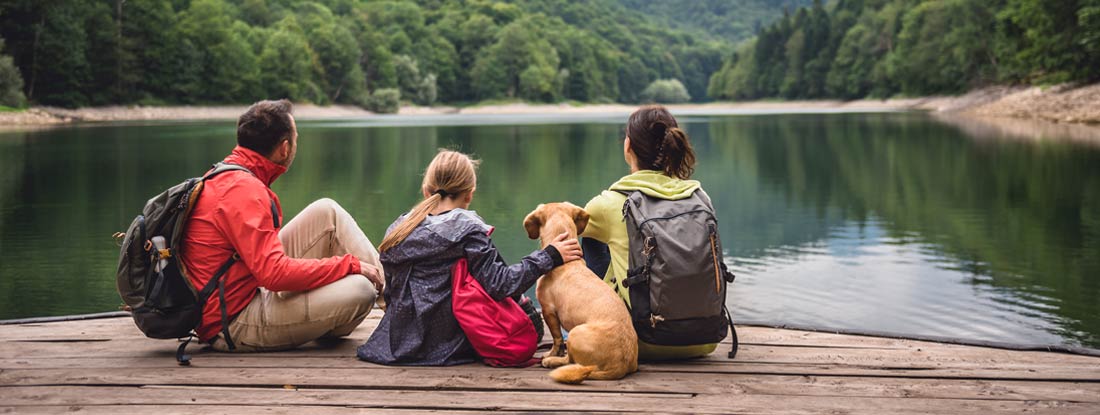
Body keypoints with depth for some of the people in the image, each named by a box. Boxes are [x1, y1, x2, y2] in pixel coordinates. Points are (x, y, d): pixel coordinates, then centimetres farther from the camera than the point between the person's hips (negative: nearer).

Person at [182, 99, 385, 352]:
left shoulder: (225, 177, 10)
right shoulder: (244, 191, -21)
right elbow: (275, 273, -29)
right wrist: (350, 264, -18)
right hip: (234, 328, -10)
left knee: (327, 212, 4)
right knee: (359, 290, -23)